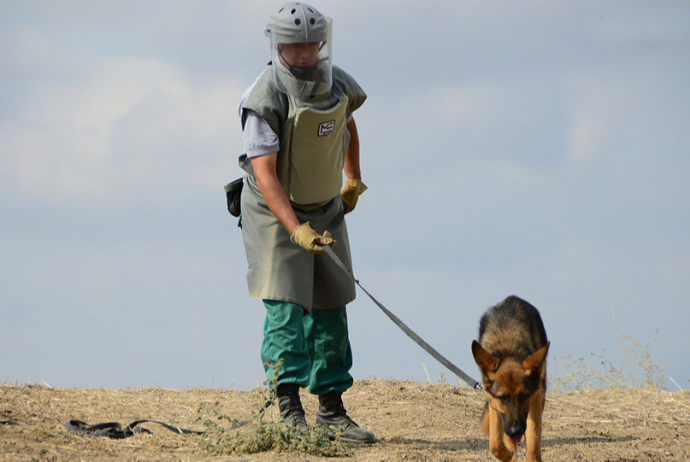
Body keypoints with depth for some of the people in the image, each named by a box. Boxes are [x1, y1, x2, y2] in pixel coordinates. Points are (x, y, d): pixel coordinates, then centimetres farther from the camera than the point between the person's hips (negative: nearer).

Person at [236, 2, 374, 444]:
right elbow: (264, 174, -29)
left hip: (325, 210, 6)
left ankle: (332, 408, 12)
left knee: (329, 307, 6)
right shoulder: (265, 100, -24)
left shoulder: (339, 85, -4)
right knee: (286, 305, -14)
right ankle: (289, 410, -16)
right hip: (274, 211, -6)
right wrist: (296, 229, -39)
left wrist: (353, 181, 23)